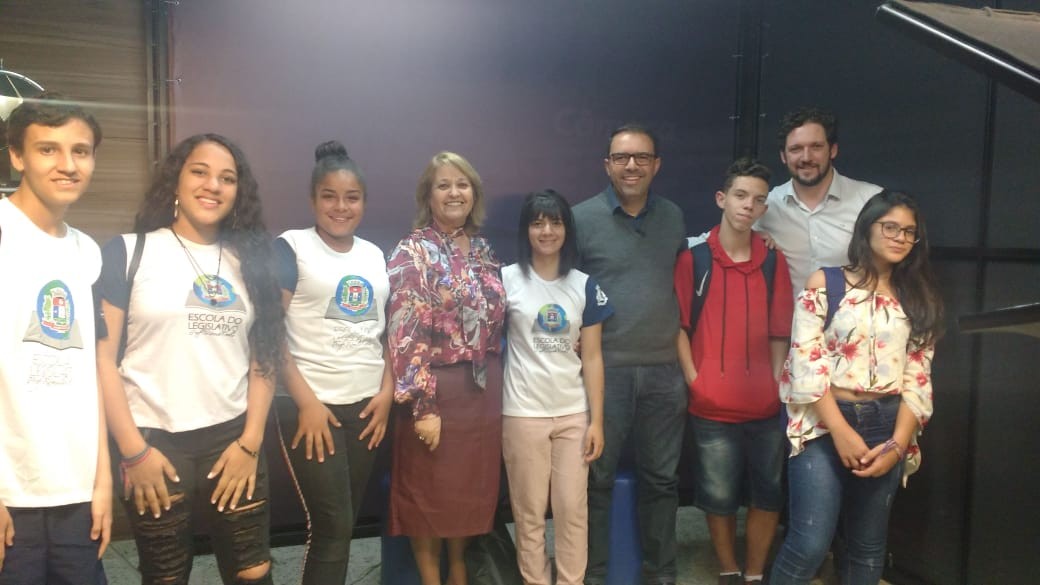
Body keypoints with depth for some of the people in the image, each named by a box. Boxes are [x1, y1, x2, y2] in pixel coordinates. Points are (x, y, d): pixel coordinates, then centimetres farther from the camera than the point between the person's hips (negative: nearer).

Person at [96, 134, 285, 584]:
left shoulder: (249, 260, 8)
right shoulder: (128, 252, -2)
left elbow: (264, 357, 7)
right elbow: (101, 356, -6)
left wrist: (251, 441, 0)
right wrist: (132, 450, -9)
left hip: (233, 439, 3)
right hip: (156, 441, -2)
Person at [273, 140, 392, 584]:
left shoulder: (375, 256, 12)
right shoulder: (291, 249, -4)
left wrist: (387, 391, 4)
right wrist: (306, 402, -13)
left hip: (367, 406, 5)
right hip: (313, 406, -5)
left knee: (343, 524, 13)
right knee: (332, 526, -3)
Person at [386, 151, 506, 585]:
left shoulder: (482, 250, 9)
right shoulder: (412, 253, -9)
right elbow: (405, 334, -15)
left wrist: (494, 379, 13)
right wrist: (423, 404, -19)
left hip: (483, 386, 6)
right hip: (438, 387, -6)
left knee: (472, 485, 17)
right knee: (429, 490, 7)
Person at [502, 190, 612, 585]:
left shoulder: (584, 286, 4)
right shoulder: (506, 279, -2)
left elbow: (592, 357, 3)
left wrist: (597, 420, -1)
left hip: (574, 413, 2)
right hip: (523, 413, -2)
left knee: (573, 509, 7)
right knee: (529, 511, 7)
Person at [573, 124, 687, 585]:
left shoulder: (673, 217, 8)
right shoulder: (582, 218, -5)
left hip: (664, 369, 4)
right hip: (603, 368, -3)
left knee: (661, 478, 14)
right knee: (597, 478, 8)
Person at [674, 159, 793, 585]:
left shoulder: (774, 261, 5)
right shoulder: (693, 258, -4)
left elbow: (779, 331, 7)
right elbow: (678, 323, -4)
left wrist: (777, 381, 1)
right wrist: (693, 380, -9)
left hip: (765, 405, 3)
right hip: (712, 406, -3)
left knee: (768, 493, 12)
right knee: (718, 496, 10)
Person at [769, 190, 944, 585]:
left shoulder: (917, 299, 11)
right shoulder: (825, 283, -1)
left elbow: (918, 380, 5)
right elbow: (806, 361, -8)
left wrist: (897, 445, -7)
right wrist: (841, 431, -14)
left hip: (886, 426, 4)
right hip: (824, 423, -4)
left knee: (867, 546, 13)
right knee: (810, 543, -10)